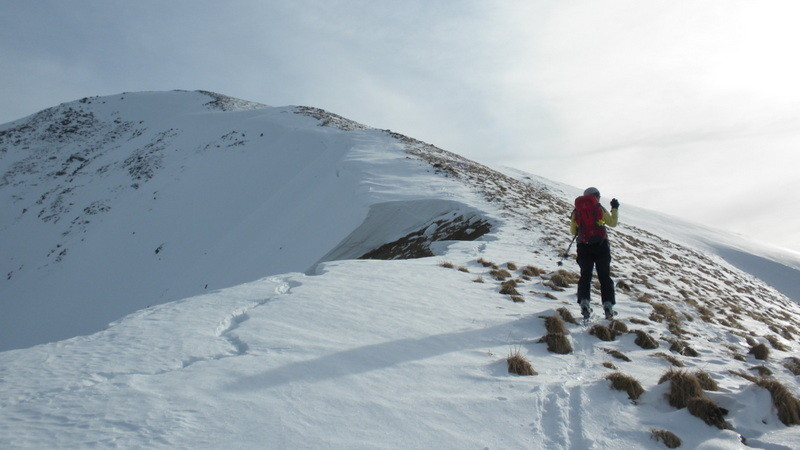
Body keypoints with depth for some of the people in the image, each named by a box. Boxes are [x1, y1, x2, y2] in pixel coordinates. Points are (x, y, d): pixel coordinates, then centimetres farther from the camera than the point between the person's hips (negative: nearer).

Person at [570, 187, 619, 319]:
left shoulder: (576, 211, 6)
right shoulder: (600, 209, 0)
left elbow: (573, 232, 10)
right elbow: (613, 223, 9)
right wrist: (615, 209, 21)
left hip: (584, 247, 2)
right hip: (601, 246, -1)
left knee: (585, 275, 7)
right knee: (605, 276, 6)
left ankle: (584, 302, -10)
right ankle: (608, 305, -1)